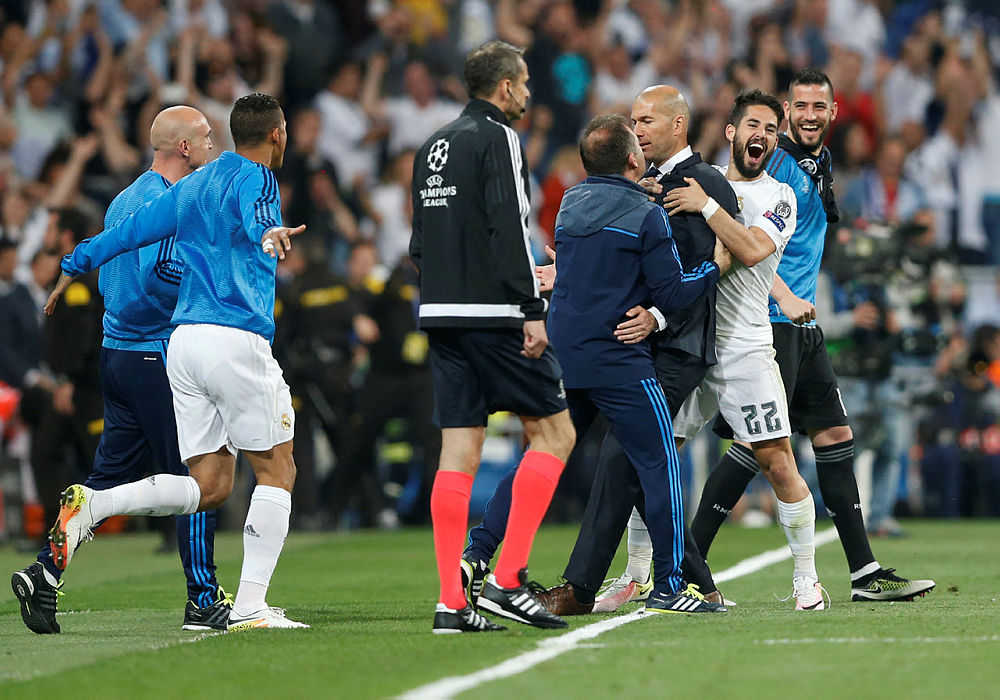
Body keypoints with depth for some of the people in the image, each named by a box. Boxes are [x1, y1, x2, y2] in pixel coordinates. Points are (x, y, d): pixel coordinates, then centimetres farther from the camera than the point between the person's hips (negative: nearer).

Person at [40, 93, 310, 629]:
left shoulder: (193, 186, 20)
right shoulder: (255, 179, -2)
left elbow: (130, 229, 23)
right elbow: (255, 218, -23)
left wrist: (74, 266, 33)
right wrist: (269, 234, -42)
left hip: (183, 342, 8)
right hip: (237, 339, -8)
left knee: (208, 486, 6)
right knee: (277, 471, 3)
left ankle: (92, 505, -12)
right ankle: (249, 607, -4)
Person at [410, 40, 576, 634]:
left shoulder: (433, 146, 17)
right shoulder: (496, 139, -8)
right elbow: (508, 229, -17)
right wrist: (533, 310, -16)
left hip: (441, 315, 8)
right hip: (495, 316, -8)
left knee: (459, 452, 5)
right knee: (554, 431, 2)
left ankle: (452, 602, 0)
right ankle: (508, 580, -6)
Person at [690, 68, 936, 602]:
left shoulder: (818, 163, 17)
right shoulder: (773, 161, -10)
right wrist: (784, 296, -27)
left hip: (802, 325, 9)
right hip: (768, 319, -9)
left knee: (835, 437, 8)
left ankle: (865, 574, 12)